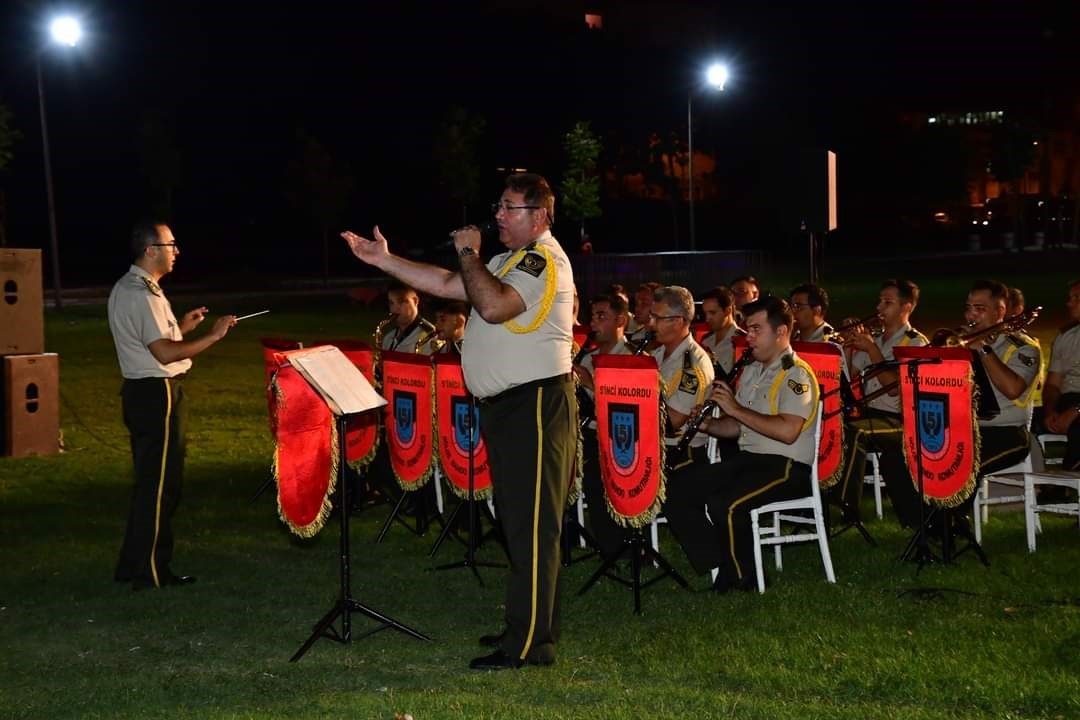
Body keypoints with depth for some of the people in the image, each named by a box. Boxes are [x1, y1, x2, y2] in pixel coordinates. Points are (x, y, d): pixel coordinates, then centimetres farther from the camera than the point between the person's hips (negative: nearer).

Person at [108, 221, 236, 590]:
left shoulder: (127, 288, 15)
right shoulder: (141, 294, -19)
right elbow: (164, 353, -25)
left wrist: (181, 327, 15)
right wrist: (212, 336, -21)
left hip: (143, 391, 11)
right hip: (158, 395, -11)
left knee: (150, 481, 17)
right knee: (159, 484, -3)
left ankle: (135, 565, 24)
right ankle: (150, 571, 3)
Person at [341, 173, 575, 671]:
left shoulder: (544, 261, -13)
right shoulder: (511, 260, 20)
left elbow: (493, 305, -27)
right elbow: (447, 286, 18)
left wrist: (468, 254, -13)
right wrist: (384, 260, 13)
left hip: (535, 403, -11)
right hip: (505, 405, 11)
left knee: (531, 524, -9)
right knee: (518, 520, 15)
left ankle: (529, 644, -7)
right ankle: (529, 625, 25)